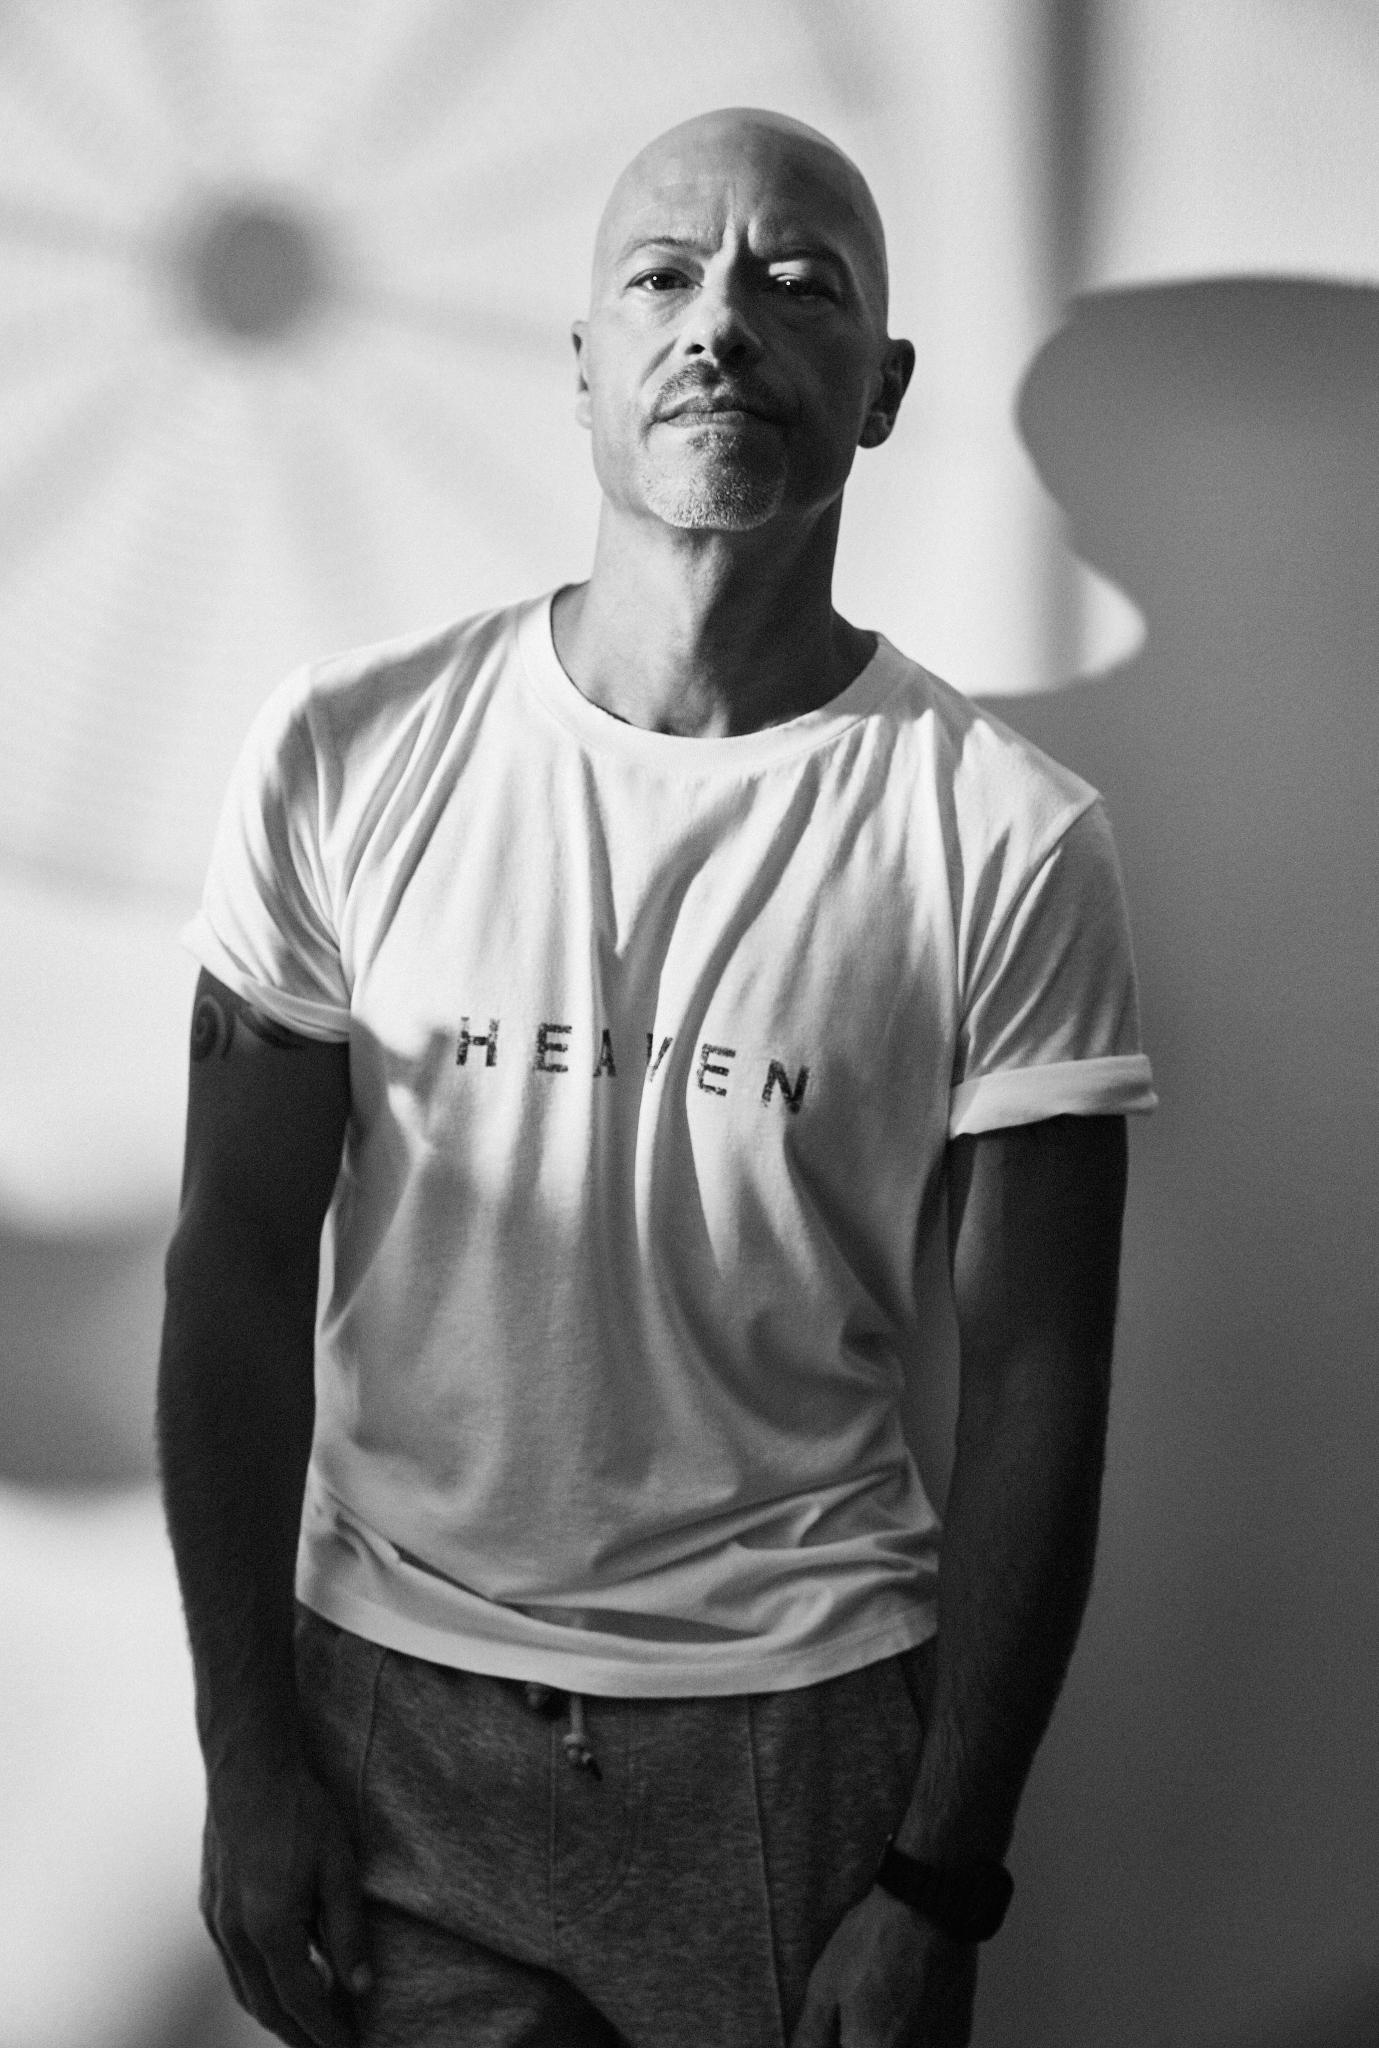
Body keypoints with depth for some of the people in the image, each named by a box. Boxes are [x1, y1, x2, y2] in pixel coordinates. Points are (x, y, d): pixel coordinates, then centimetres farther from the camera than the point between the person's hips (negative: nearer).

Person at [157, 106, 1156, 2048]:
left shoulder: (1012, 842, -9)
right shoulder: (346, 756, -5)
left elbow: (1034, 1382, -6)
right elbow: (240, 1270, -2)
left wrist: (941, 1886, -7)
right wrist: (246, 1751, -3)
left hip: (804, 1729, 0)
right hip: (389, 1717, 1)